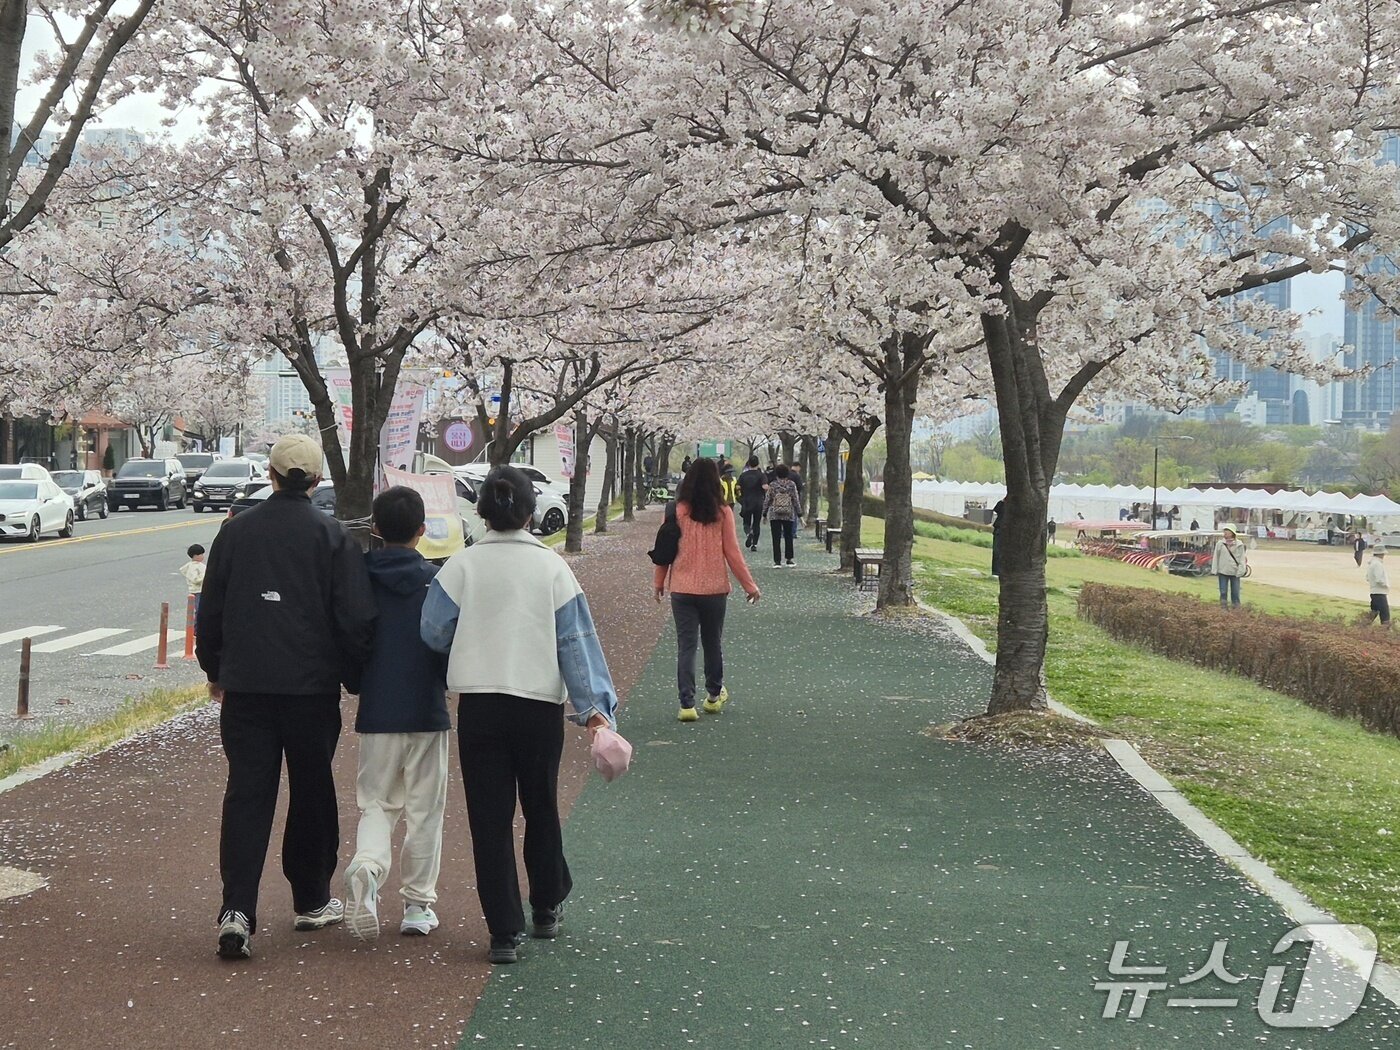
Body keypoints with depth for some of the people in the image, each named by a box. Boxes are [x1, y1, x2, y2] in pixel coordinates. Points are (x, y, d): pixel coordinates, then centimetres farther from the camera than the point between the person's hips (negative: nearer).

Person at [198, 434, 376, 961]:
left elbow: (210, 612, 9)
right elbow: (355, 619, -7)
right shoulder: (333, 536, -5)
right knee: (312, 794, 13)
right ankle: (312, 901, 25)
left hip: (244, 685, 2)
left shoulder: (236, 531, 3)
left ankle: (236, 910, -13)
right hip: (312, 687, -1)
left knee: (246, 794, 0)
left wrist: (215, 671, 22)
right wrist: (353, 678, 8)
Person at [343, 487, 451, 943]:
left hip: (376, 714, 2)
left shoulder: (360, 580, -1)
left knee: (376, 803, 11)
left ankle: (367, 865, -19)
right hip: (427, 712, -2)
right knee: (424, 809, 9)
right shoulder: (435, 581, -8)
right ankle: (418, 904, 13)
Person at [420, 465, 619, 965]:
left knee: (490, 819, 3)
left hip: (478, 707, -1)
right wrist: (593, 706, -4)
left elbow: (434, 633, -2)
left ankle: (505, 931, 1)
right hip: (541, 704, 1)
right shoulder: (552, 567, -3)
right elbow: (576, 641, -4)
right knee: (541, 809, 19)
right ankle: (547, 908, 34)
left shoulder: (462, 565, -4)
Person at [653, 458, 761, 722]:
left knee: (686, 646, 3)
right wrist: (749, 585, 6)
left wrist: (659, 582, 14)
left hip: (682, 589, 0)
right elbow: (732, 553, -4)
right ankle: (714, 695, 32)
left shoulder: (677, 511, -7)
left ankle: (687, 704, -4)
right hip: (715, 589, 1)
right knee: (713, 643, 18)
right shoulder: (723, 513, -7)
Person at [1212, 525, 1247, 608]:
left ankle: (1236, 608, 11)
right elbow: (1216, 557, 6)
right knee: (1223, 592, 4)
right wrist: (1215, 570, 2)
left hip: (1235, 572, -1)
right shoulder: (1220, 543, 3)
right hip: (1223, 571, 1)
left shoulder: (1239, 545, 0)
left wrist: (1240, 571, -8)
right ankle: (1223, 608, 12)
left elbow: (1242, 558, 1)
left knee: (1235, 592, 4)